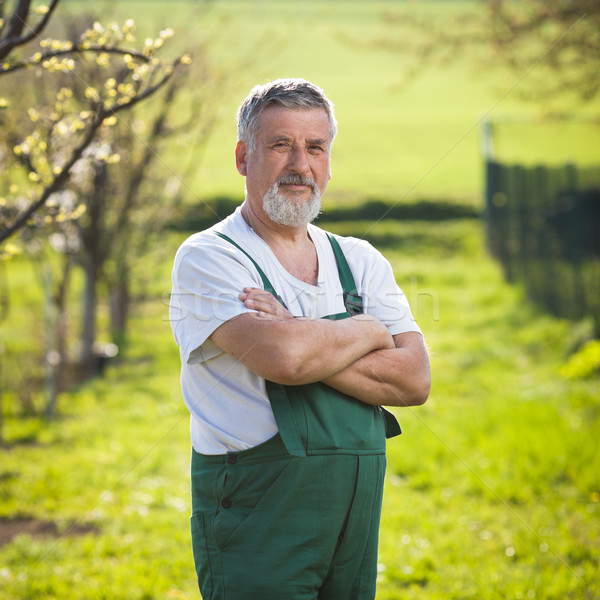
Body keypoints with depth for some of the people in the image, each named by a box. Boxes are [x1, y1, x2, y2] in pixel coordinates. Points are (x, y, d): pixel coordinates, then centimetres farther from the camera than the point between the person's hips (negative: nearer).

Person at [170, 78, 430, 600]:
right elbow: (282, 357, -22)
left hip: (357, 517, 5)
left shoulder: (362, 262, 12)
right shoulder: (206, 259, -5)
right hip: (256, 514, -5)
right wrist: (368, 332, -4)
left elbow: (414, 380, -1)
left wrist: (304, 343, -13)